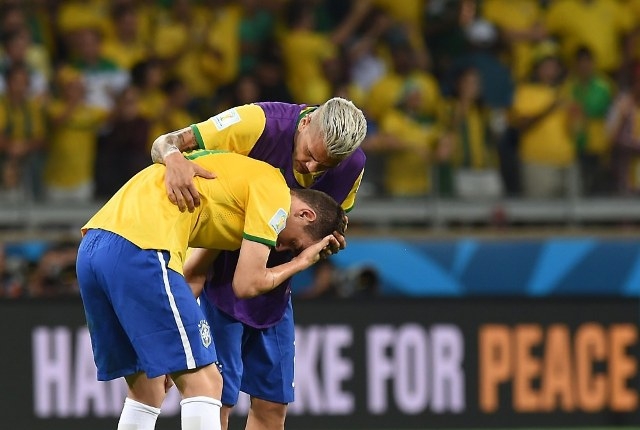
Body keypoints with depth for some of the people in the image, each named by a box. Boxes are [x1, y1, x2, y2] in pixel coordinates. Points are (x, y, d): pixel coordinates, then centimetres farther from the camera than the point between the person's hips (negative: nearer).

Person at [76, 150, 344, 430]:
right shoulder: (274, 190, 3)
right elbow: (247, 283, 2)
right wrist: (302, 261, 18)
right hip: (139, 250, -9)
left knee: (147, 390, 19)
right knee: (204, 383, -6)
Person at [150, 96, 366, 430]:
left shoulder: (352, 166, -9)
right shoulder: (259, 123, -24)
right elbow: (164, 143, -21)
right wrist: (174, 159, -46)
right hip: (220, 280, -5)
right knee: (216, 401, -11)